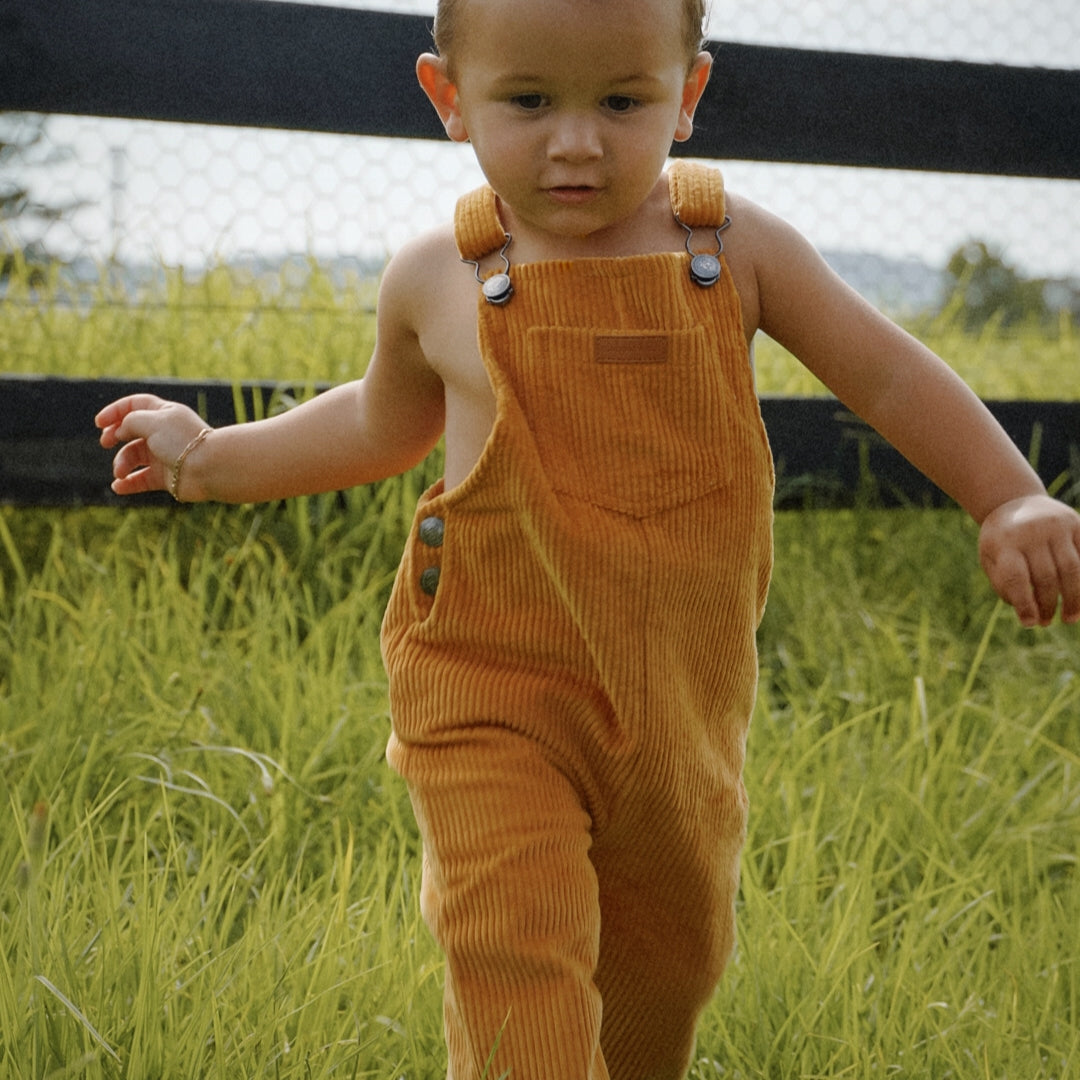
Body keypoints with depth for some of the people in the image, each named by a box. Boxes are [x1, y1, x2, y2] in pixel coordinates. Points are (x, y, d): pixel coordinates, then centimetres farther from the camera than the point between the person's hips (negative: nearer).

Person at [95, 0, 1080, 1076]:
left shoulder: (735, 248, -6)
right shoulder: (436, 280, -5)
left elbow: (890, 375, 3)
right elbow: (383, 424, 16)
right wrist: (212, 459, 17)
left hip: (683, 703, 2)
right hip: (490, 695, -2)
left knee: (673, 952, 21)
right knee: (515, 952, -19)